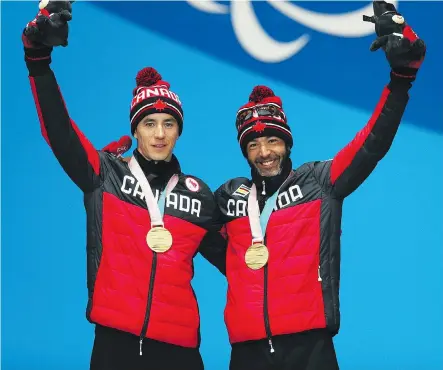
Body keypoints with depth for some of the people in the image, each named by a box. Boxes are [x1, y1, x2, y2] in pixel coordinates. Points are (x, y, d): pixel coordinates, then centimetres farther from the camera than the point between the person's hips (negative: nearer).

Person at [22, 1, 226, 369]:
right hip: (115, 339, -2)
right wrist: (38, 55, -19)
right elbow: (58, 128, -9)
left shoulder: (198, 194, 12)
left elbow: (226, 256, 23)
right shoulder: (104, 174, 4)